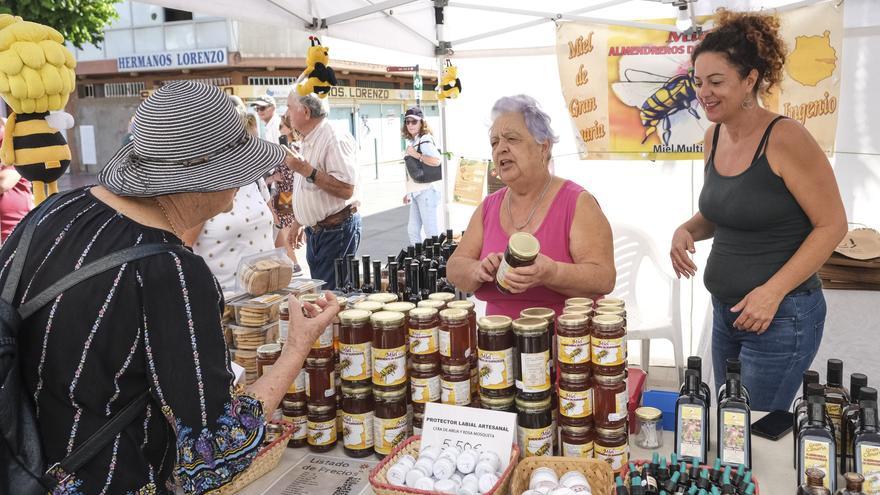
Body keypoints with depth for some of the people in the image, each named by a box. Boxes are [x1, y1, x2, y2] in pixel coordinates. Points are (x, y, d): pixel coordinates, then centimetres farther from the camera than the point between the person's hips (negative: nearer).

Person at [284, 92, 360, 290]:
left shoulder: (335, 139, -18)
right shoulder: (309, 141, 12)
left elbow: (345, 190, -27)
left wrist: (305, 169, -27)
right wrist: (298, 221, 23)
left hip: (336, 230, -9)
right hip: (314, 230, 9)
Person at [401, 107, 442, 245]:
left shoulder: (425, 140, -10)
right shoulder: (412, 142, 15)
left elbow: (436, 161, -27)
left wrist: (416, 155, -18)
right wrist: (409, 192, 21)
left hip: (426, 191, -9)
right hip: (416, 193, 9)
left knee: (431, 230, -5)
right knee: (413, 230, 14)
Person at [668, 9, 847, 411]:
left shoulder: (785, 139, -18)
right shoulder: (714, 137, 3)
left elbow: (832, 225, -14)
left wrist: (773, 292, -21)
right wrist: (687, 230, -4)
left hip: (781, 317, -7)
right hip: (726, 311, 8)